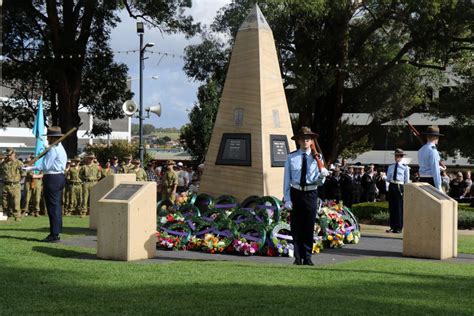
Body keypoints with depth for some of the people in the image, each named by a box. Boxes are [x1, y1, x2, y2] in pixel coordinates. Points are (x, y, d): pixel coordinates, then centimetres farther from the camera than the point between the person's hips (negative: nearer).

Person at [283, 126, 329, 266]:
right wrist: (287, 199, -4)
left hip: (311, 193, 0)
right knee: (296, 227, 3)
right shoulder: (291, 157, 2)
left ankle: (307, 257, 11)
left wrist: (322, 176, -20)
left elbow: (319, 182, 2)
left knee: (309, 227, 3)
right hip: (296, 193, 0)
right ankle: (298, 257, 12)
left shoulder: (317, 158, 4)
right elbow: (287, 179, 2)